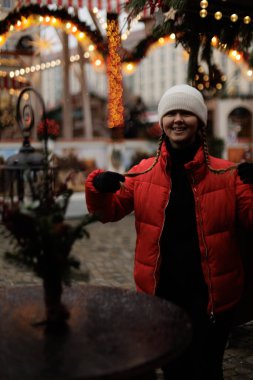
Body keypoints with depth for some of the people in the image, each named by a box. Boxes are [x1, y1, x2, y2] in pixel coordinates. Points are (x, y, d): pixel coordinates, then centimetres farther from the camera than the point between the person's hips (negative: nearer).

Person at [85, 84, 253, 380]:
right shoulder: (143, 173, 0)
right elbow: (109, 211, 6)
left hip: (211, 293, -2)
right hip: (161, 291, 2)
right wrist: (98, 187, -15)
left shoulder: (226, 174, -5)